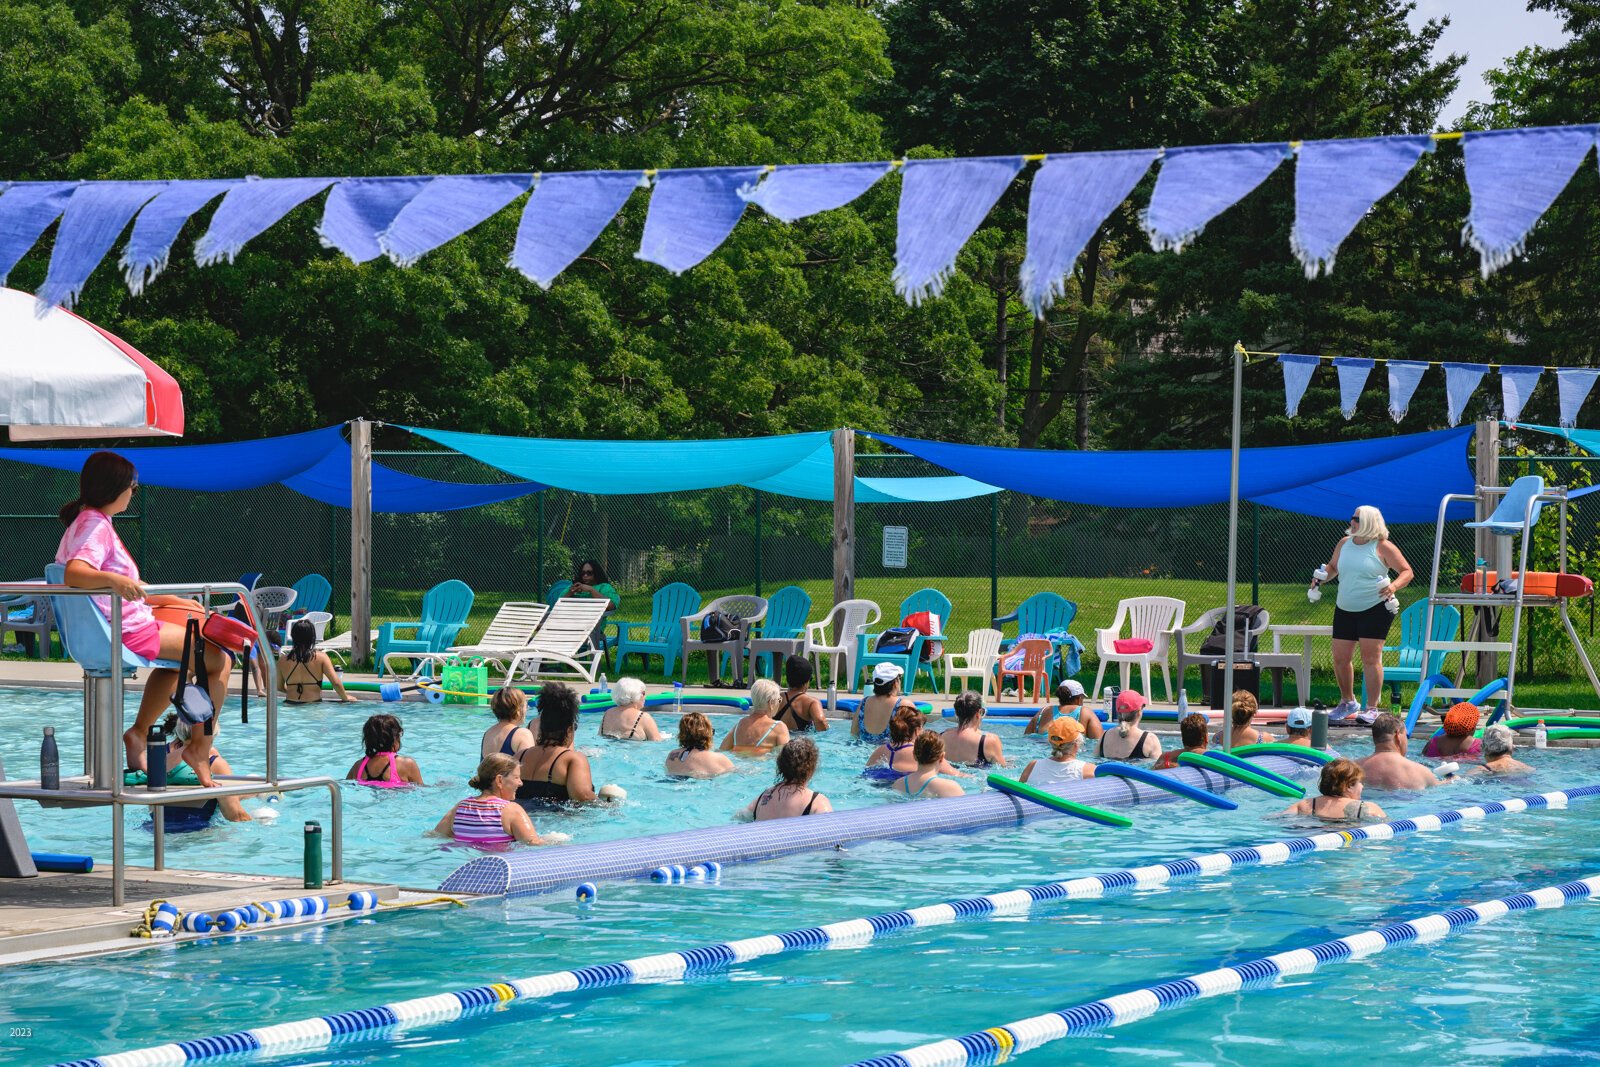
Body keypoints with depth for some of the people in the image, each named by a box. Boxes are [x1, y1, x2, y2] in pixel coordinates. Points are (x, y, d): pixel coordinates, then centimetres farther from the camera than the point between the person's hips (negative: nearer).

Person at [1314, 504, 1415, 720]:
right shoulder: (1344, 543, 9)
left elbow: (1406, 571, -4)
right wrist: (1322, 577, 3)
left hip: (1376, 608, -6)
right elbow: (1332, 566, 24)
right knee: (1340, 658, 5)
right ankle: (1347, 702, 26)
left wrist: (1394, 586, -23)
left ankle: (1372, 709, -6)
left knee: (1370, 657, -12)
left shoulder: (1382, 547, -7)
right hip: (1345, 609, 6)